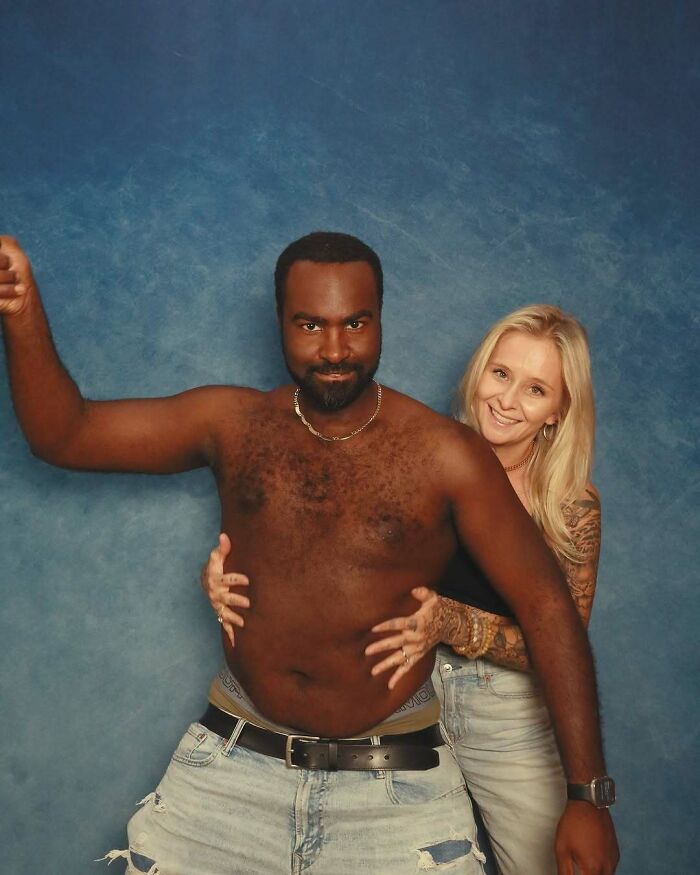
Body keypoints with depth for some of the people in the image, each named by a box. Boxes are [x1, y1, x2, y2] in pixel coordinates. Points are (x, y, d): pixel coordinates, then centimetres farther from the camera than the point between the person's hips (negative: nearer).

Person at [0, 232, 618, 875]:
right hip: (231, 772, 3)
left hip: (396, 787, -2)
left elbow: (546, 607, -10)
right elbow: (63, 434, 1)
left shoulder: (444, 454, -9)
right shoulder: (234, 424, 1)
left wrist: (587, 796, -13)